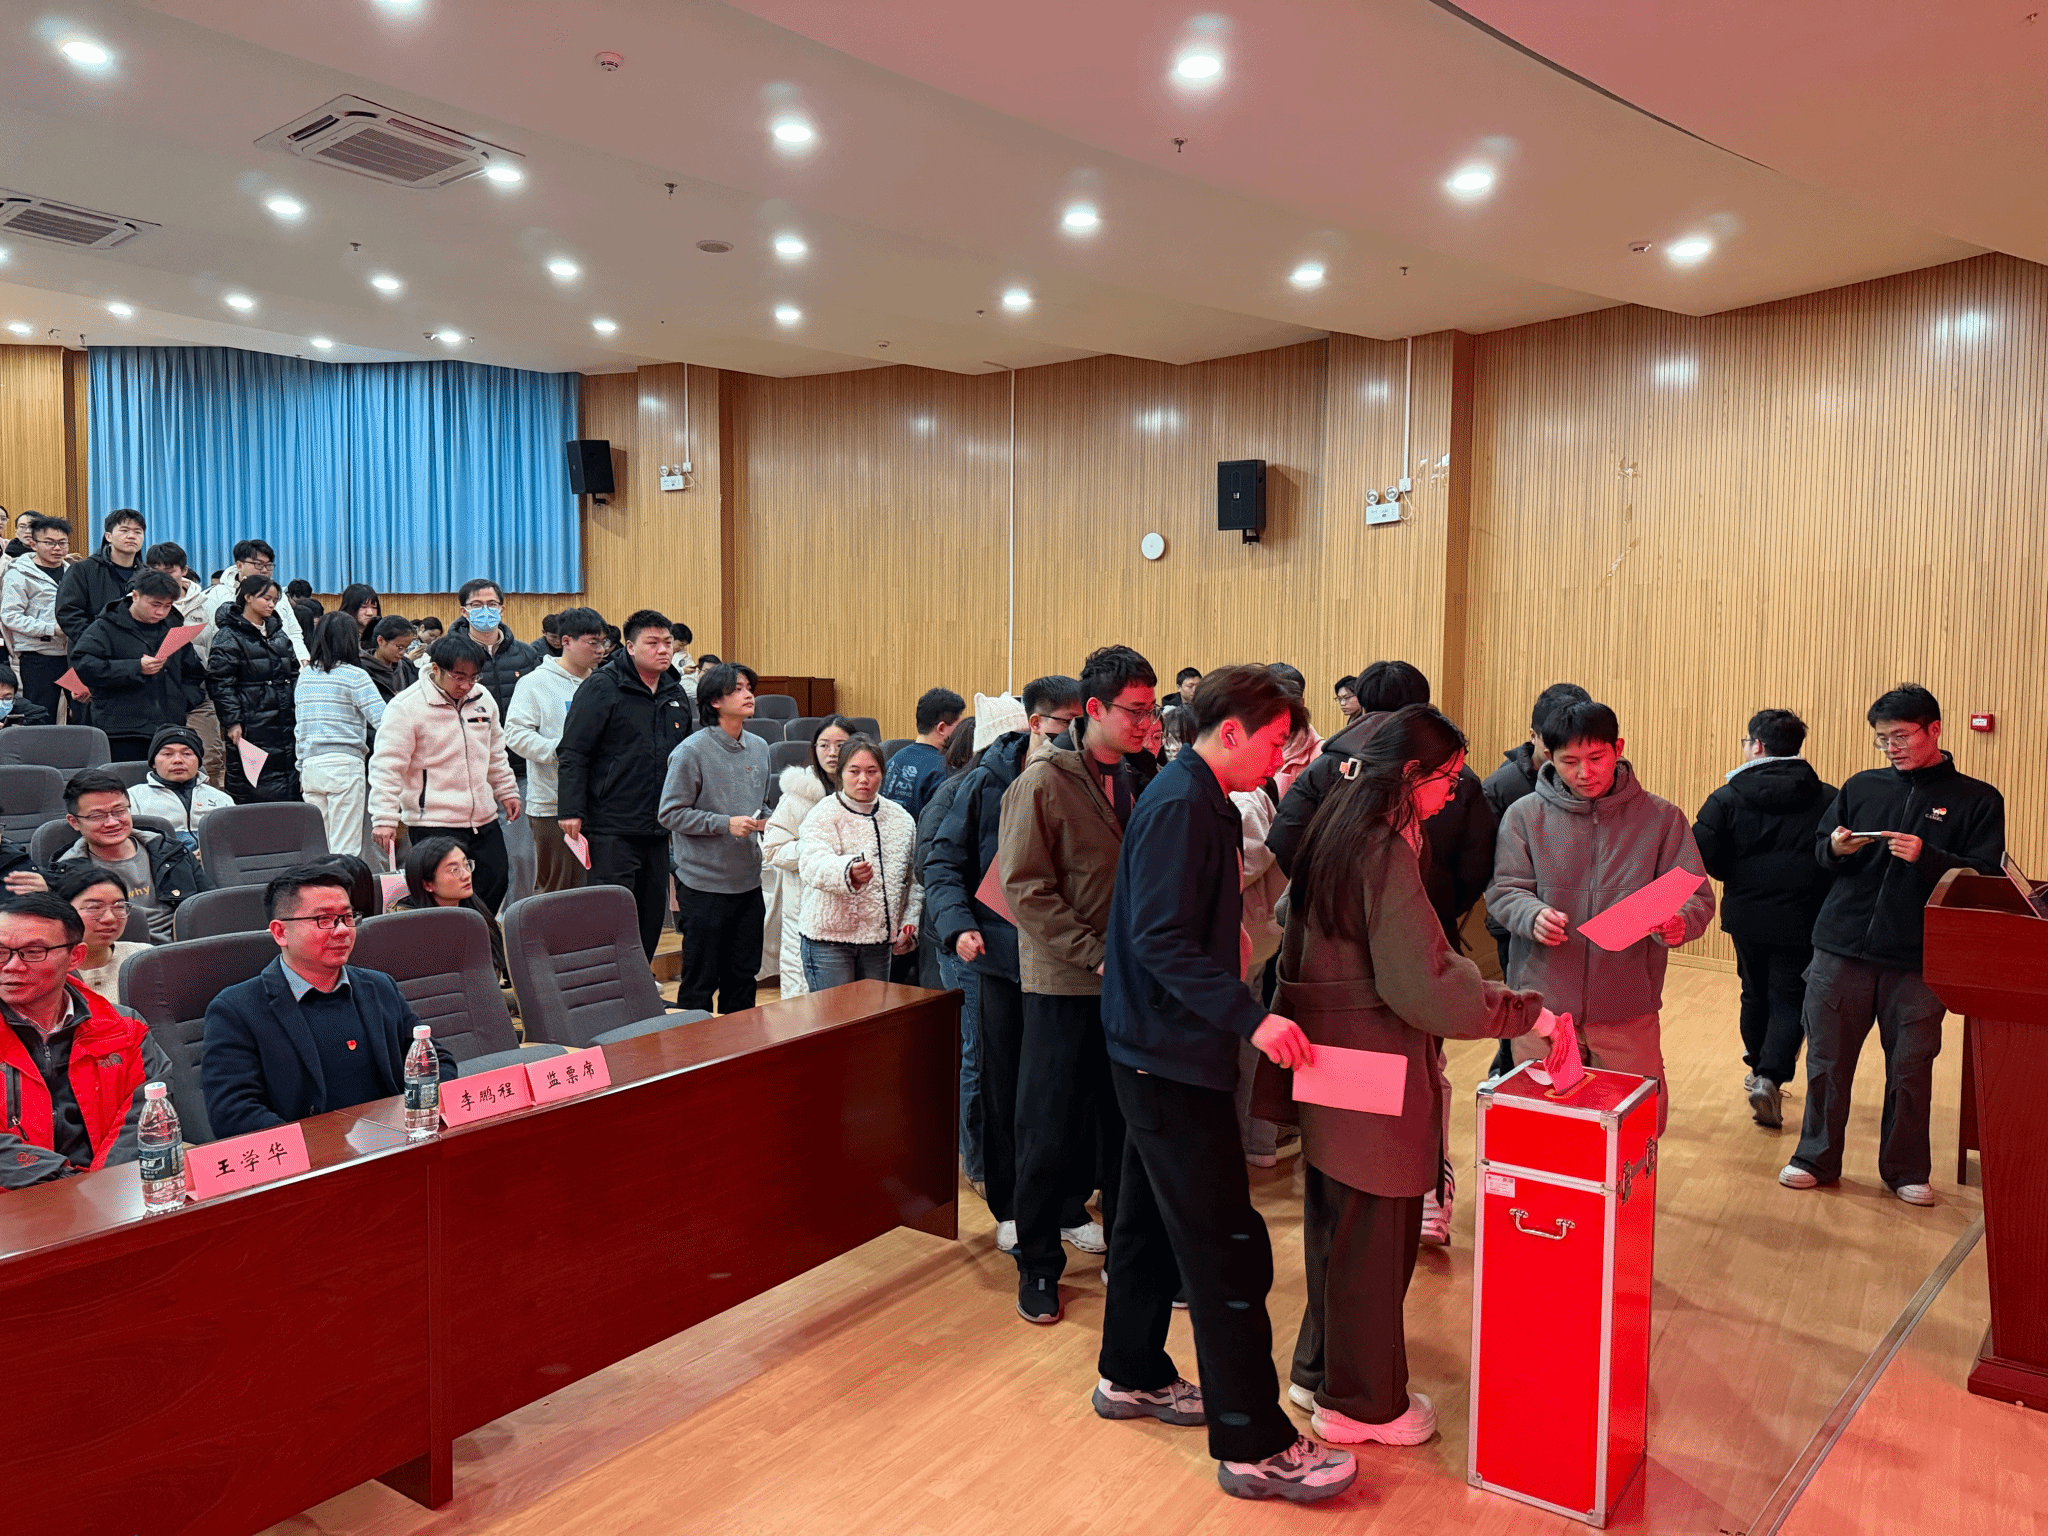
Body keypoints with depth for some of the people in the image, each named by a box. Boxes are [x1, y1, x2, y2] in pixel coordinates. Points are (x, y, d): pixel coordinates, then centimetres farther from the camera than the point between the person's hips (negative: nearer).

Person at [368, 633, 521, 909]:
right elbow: (387, 767, -12)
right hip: (433, 824, -6)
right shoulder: (406, 707, -11)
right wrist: (384, 819, -17)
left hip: (484, 820, 7)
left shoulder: (482, 699, 8)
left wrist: (507, 791, 25)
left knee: (496, 886, 9)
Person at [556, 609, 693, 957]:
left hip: (659, 829, 7)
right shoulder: (602, 687, -8)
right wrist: (571, 810, -16)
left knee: (653, 915, 12)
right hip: (612, 828, -7)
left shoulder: (676, 694, 13)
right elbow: (572, 753, -11)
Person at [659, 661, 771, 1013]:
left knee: (744, 976, 14)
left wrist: (767, 822, 0)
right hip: (704, 882, -6)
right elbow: (670, 813, -12)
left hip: (749, 881, 6)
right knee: (700, 981, 3)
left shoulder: (759, 748, 8)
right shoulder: (692, 751, -11)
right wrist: (725, 824, -19)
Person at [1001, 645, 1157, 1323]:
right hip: (1064, 985, -6)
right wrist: (1095, 953, -18)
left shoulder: (1134, 783, 10)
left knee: (1125, 1122, 13)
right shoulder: (1043, 781, -10)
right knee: (1051, 1132, 4)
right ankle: (1037, 1266, 20)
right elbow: (1025, 887, -14)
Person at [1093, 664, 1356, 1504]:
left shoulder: (1201, 801, 12)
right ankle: (1254, 1445, 5)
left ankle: (1132, 1377, 36)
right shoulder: (1180, 806, -19)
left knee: (1152, 1218, 20)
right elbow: (1163, 941, -26)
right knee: (1227, 1246, -4)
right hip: (1172, 1057, -11)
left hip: (1157, 1053, 11)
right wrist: (1251, 1016, -29)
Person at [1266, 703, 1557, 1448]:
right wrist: (1524, 1012, -16)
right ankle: (1362, 1402, 21)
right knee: (1373, 1236, 6)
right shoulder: (1385, 849, -21)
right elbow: (1422, 982, -24)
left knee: (1335, 1222, 20)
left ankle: (1323, 1369, 36)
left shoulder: (1338, 827, 8)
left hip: (1332, 1056, 10)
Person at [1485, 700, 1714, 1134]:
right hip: (1543, 1004, 0)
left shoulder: (1661, 818, 2)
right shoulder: (1524, 815, 1)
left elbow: (1697, 897, 1)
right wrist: (1533, 915, -22)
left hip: (1629, 1009, 0)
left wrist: (1678, 923, -23)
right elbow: (1503, 889, 0)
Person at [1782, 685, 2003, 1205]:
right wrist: (1835, 847, -8)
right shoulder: (1862, 787, 9)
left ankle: (1907, 1170, 25)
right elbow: (1817, 847, 14)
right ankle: (1816, 1158, 22)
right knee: (1827, 1060, 8)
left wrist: (1927, 858, -21)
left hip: (1919, 959, -2)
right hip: (1842, 948, 2)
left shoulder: (1977, 800, 3)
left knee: (1911, 1069, 8)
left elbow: (1987, 878, -6)